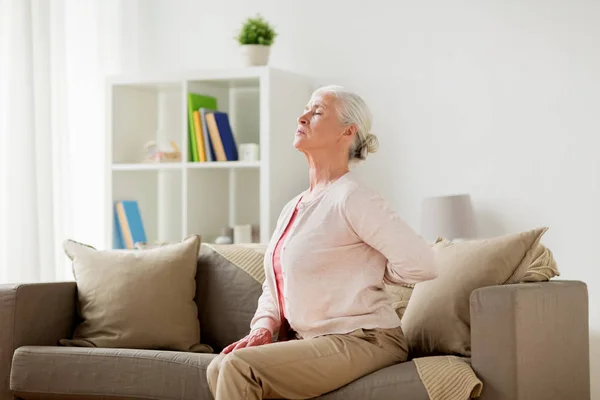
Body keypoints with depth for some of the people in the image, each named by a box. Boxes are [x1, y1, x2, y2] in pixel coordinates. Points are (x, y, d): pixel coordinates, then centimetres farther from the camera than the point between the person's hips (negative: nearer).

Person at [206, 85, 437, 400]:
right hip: (309, 339, 8)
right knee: (219, 368, -8)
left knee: (239, 367, -22)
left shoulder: (352, 197, -13)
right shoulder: (293, 208, 15)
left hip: (363, 340, -8)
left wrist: (370, 274, -2)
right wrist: (263, 327, -1)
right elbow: (273, 285, 20)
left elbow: (420, 263, -21)